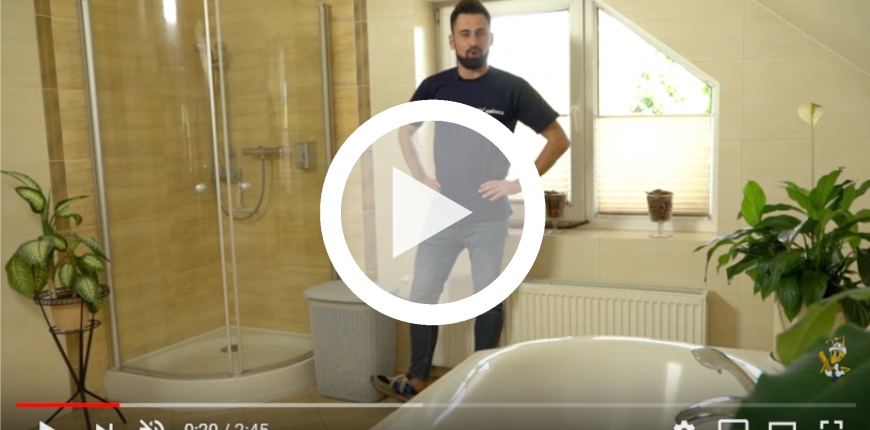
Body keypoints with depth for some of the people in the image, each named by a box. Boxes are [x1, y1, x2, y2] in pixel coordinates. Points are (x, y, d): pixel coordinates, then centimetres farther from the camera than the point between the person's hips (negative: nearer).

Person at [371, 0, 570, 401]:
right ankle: (417, 381, 23)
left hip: (489, 219, -3)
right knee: (421, 297, 7)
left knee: (489, 301, 9)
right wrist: (420, 177, 6)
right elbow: (405, 131, 18)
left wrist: (520, 183, -8)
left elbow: (558, 139, -3)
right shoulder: (434, 87, 2)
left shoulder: (511, 88, -7)